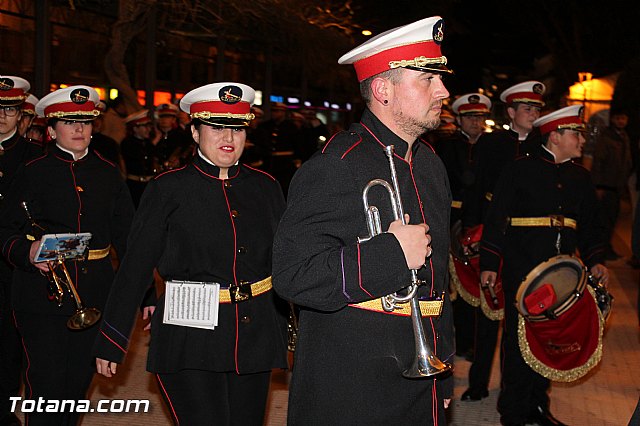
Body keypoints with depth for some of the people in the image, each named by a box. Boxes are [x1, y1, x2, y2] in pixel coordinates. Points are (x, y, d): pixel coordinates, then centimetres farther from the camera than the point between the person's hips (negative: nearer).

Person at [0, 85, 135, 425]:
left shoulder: (108, 174, 8)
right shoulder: (33, 173, 0)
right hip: (41, 294, -3)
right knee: (46, 384, -4)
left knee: (79, 381, 11)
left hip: (94, 294, 3)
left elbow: (127, 236, 10)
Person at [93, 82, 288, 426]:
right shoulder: (168, 190, -3)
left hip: (256, 339, 4)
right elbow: (134, 269, -1)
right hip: (191, 343, -4)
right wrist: (110, 343, -1)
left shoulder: (265, 187, 7)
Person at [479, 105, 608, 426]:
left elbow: (589, 225, 18)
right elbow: (496, 218, -6)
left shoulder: (580, 177, 12)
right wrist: (489, 264, -10)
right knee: (519, 337, 0)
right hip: (521, 269, -5)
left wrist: (595, 260, 3)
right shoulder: (520, 170, -4)